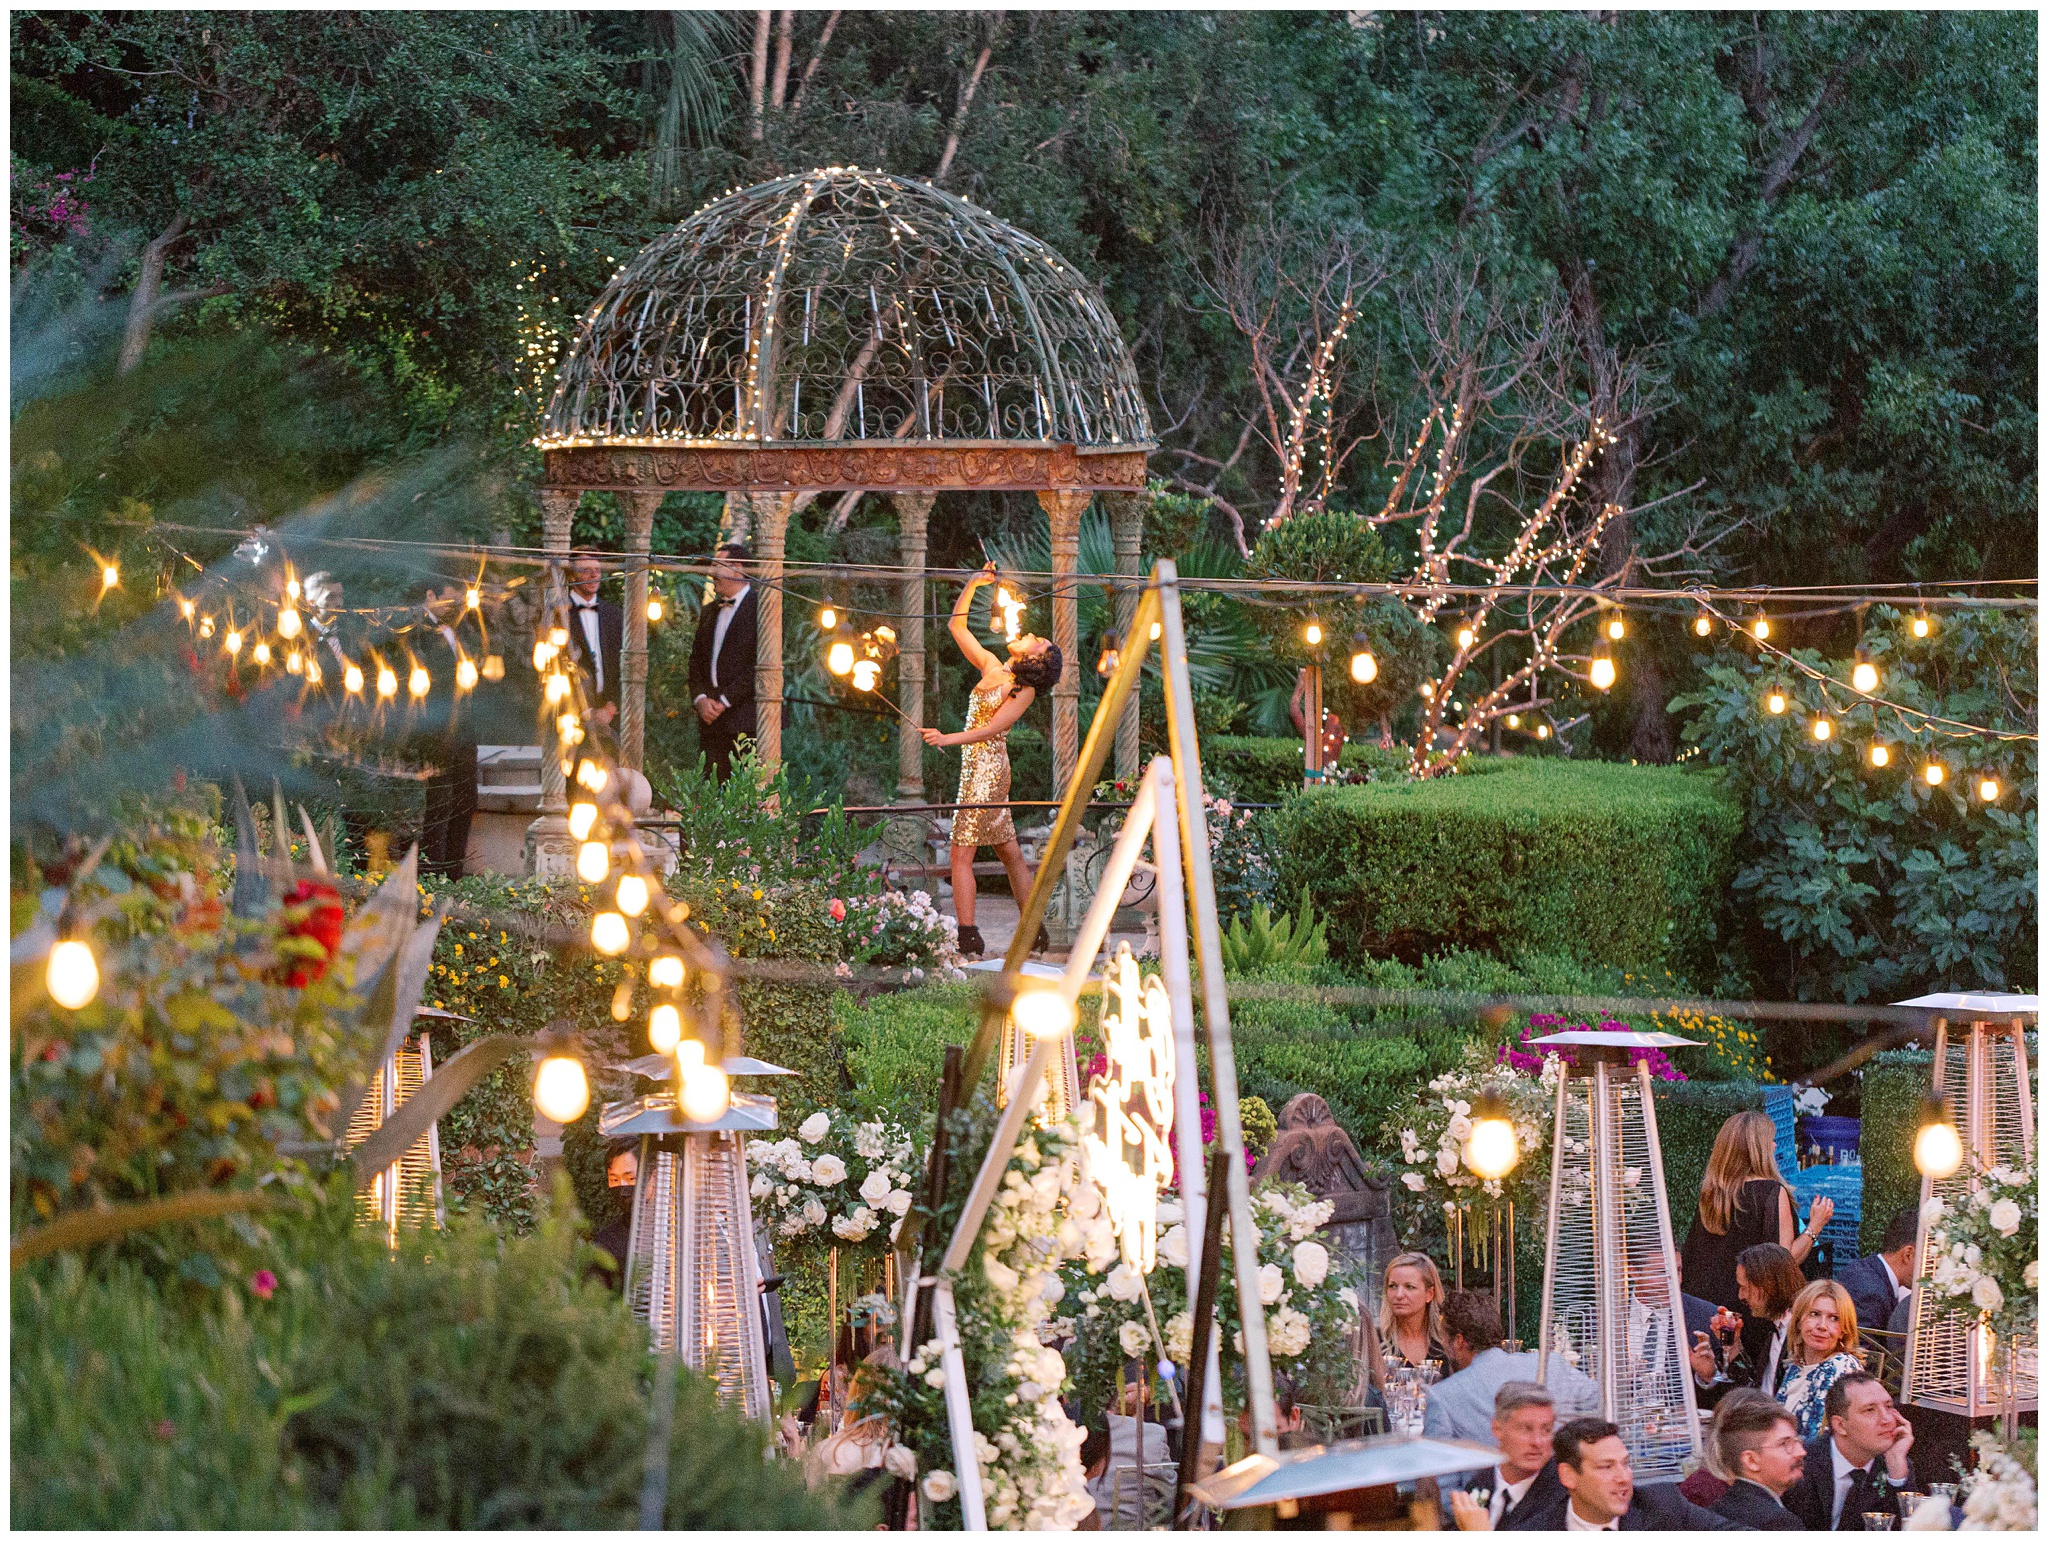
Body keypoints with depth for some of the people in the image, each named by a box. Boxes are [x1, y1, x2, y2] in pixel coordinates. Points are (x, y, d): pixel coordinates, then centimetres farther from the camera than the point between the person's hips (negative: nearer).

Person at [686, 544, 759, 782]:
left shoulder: (760, 607, -3)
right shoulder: (709, 612, 21)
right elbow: (695, 661, 19)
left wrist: (724, 700, -12)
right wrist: (700, 699, 0)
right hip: (711, 720, 7)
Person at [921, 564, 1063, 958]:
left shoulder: (1024, 691, -9)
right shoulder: (991, 667, 11)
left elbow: (992, 729, -19)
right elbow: (957, 624, 15)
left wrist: (948, 739, -28)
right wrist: (973, 584, 7)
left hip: (988, 768, -8)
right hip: (977, 767, 8)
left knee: (962, 852, -11)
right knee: (1009, 851, 11)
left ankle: (968, 939, -15)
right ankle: (1034, 930, 16)